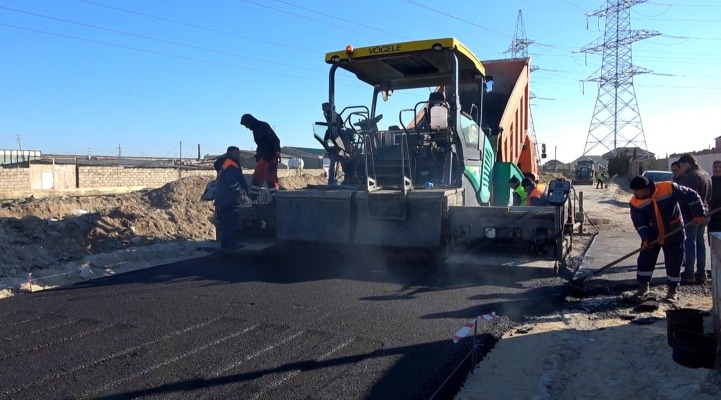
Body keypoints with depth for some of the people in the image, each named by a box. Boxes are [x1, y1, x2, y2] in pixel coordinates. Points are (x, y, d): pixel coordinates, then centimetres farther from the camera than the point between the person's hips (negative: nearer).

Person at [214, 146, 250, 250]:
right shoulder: (232, 166, -15)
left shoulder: (224, 164, 18)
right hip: (230, 200, -10)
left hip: (222, 199, 10)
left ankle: (225, 243, 20)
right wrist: (242, 193, -10)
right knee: (230, 222, -7)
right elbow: (233, 183, -22)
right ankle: (229, 244, -5)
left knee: (225, 222, 14)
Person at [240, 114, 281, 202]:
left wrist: (277, 152, -22)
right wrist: (258, 155, 18)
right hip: (262, 157, 9)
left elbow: (275, 139, -17)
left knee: (270, 177, -12)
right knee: (257, 177, 8)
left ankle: (275, 198, -9)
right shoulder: (255, 130, 17)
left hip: (271, 156, -9)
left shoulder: (263, 126, -10)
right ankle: (253, 198, 13)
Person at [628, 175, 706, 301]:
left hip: (674, 233, -2)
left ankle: (672, 289, 19)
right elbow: (639, 222, -12)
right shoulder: (635, 202, -16)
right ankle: (644, 286, 17)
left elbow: (692, 195, -14)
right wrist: (646, 238, -25)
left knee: (674, 262, 4)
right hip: (652, 235, 2)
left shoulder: (669, 188, -24)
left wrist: (699, 214, -15)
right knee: (645, 259, 2)